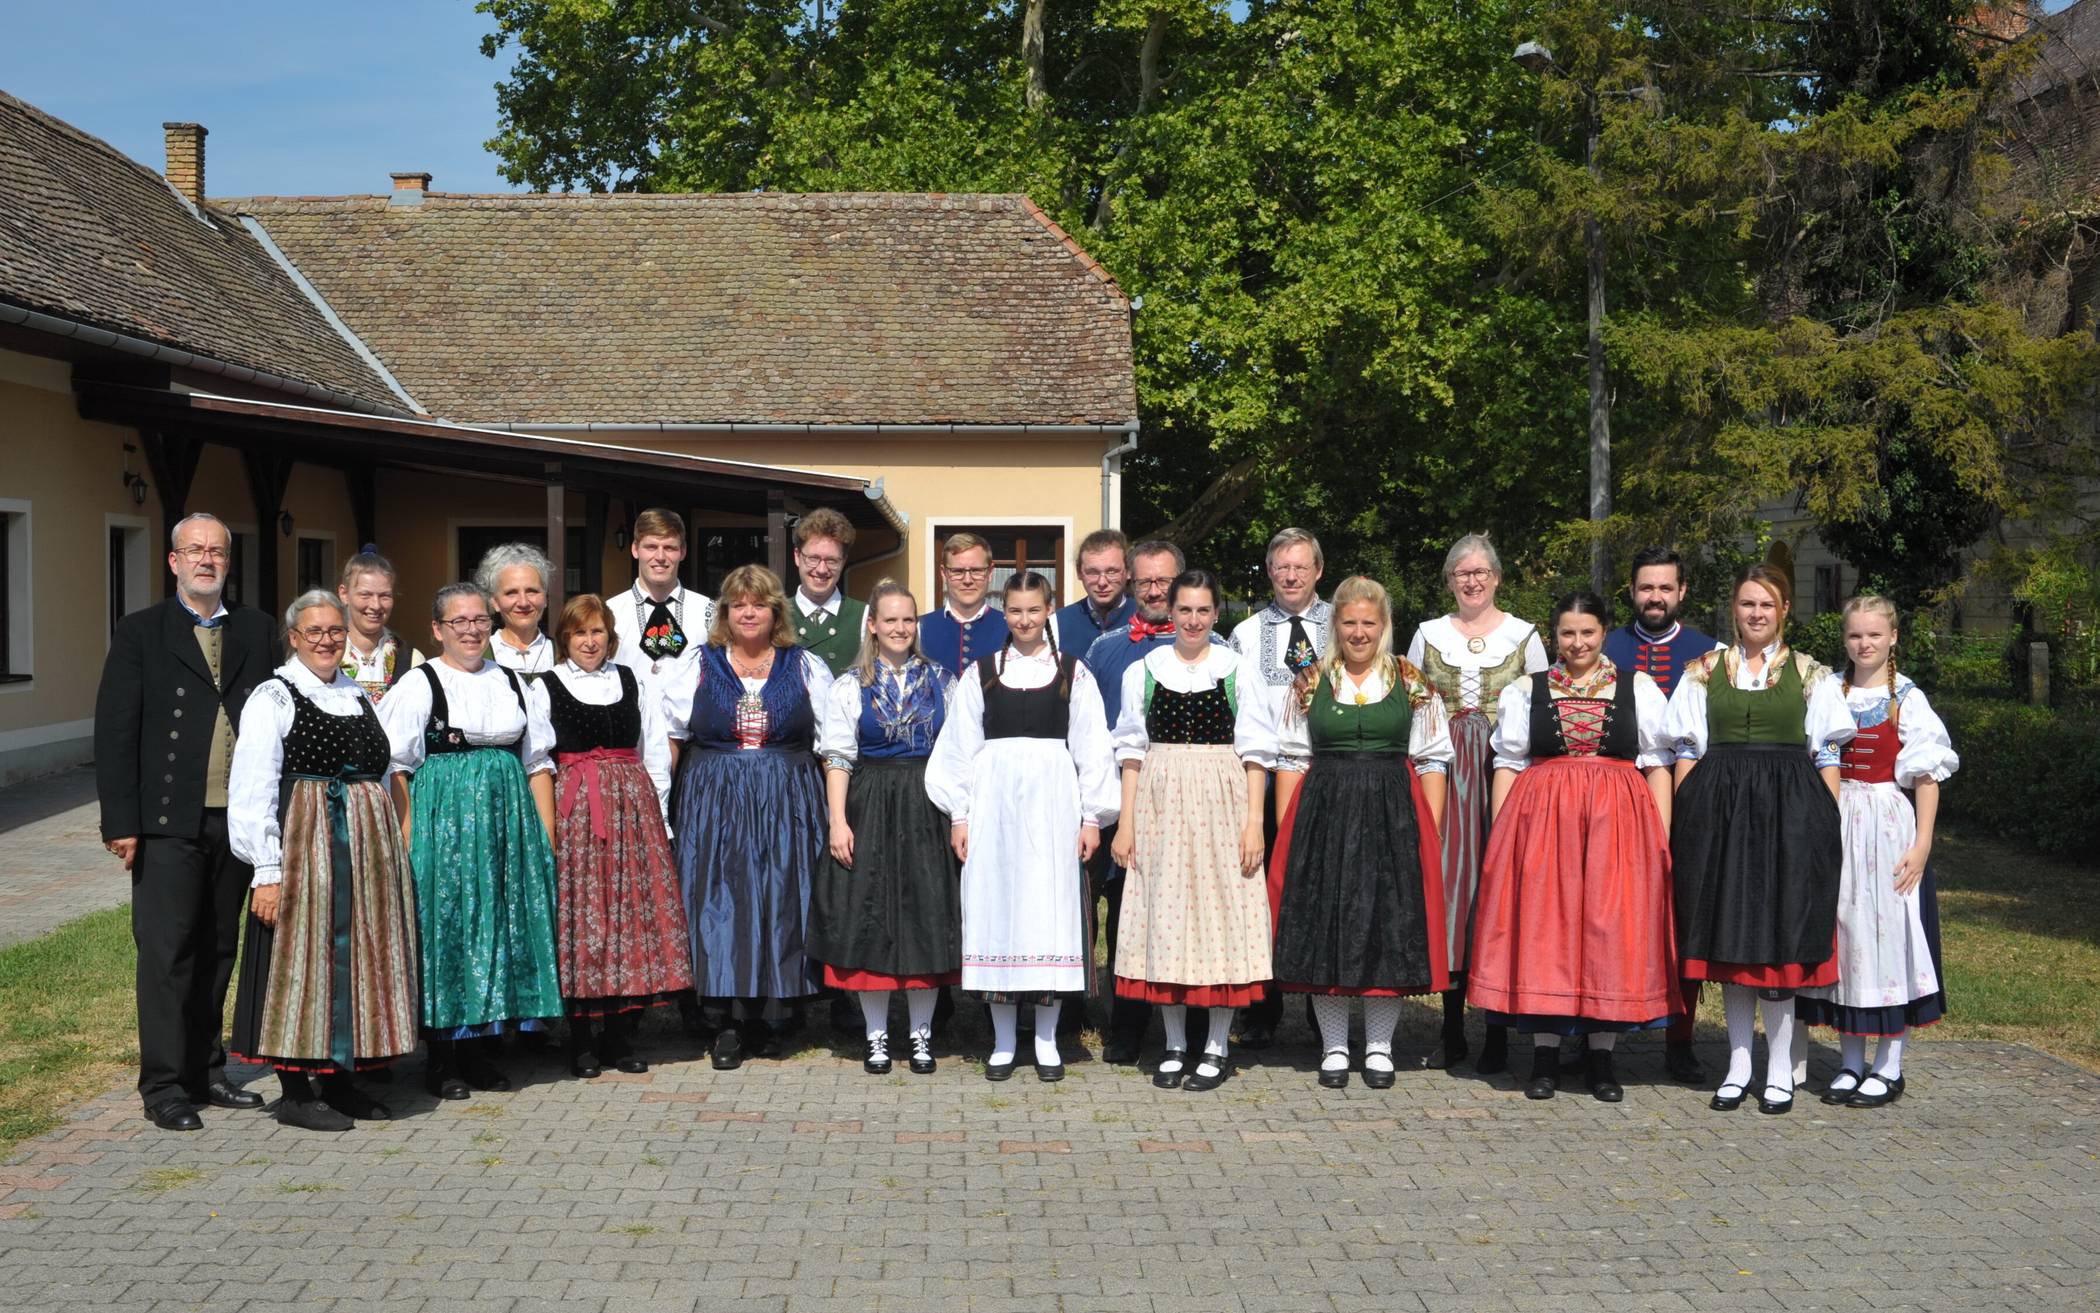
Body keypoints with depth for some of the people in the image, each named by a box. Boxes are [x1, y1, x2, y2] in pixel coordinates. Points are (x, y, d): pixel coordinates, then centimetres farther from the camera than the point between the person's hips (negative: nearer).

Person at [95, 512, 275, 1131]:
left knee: (218, 951, 12)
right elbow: (114, 731, -3)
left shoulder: (256, 630, 11)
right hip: (169, 824, -4)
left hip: (237, 820, 4)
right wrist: (120, 822, -9)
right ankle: (163, 1086, 5)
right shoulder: (140, 633, 2)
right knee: (167, 953, -2)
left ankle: (206, 1072, 22)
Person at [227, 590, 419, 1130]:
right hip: (303, 843, -7)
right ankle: (295, 1093, 6)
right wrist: (268, 870, -16)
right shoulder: (273, 697, -5)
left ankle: (340, 1079, 20)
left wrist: (389, 851, 13)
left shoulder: (358, 695, 15)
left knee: (357, 957, 9)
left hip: (366, 843, 7)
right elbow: (252, 789, -10)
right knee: (303, 956, -3)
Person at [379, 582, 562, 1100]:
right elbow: (399, 768, -4)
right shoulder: (419, 685, 1)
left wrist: (547, 837, 5)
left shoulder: (515, 684, 14)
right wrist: (408, 840, -13)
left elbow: (538, 763, 13)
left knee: (504, 926, 4)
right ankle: (443, 1060, 5)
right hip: (443, 817, -4)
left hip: (507, 819, 4)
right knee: (445, 927, -3)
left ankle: (484, 1050, 14)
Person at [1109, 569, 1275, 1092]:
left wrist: (1254, 821, -6)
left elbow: (1255, 752, 2)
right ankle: (1174, 1045, 14)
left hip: (1222, 804, -1)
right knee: (1165, 917, 3)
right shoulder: (1143, 672, 8)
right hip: (1160, 804, 2)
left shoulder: (1239, 670, 3)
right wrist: (1126, 821, 2)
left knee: (1223, 913, -1)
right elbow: (1132, 749, 9)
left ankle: (1216, 1048, 8)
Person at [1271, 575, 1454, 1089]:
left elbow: (1432, 761, 4)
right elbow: (1292, 759, 7)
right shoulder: (1311, 684, 7)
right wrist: (1287, 832, 0)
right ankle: (1334, 1046, 13)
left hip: (1394, 815, 0)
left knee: (1390, 925, 2)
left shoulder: (1413, 684, 5)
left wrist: (1430, 831, -4)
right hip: (1323, 814, 1)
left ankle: (1379, 1047, 13)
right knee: (1325, 926, 2)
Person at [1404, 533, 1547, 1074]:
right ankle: (1452, 1032, 7)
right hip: (1444, 773, 1)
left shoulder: (1524, 636, 8)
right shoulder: (1429, 635, 12)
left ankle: (1498, 1034, 3)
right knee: (1448, 888, -1)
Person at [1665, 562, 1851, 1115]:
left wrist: (1827, 826, -5)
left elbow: (1828, 757, 5)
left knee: (1781, 933, -1)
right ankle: (1739, 1063, 13)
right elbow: (1687, 753, 8)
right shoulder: (1705, 671, 10)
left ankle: (1780, 1067, 8)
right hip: (1718, 809, 1)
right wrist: (1683, 823, -1)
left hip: (1791, 812, -1)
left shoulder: (1811, 674, 8)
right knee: (1730, 935, 5)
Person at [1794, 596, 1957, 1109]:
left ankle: (1889, 1068, 8)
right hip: (1836, 824, 4)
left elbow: (1926, 774, -6)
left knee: (1887, 931, -2)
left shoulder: (1908, 699, -3)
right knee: (1843, 931, 6)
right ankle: (1850, 1062, 15)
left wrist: (1922, 843, -12)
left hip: (1888, 825, -4)